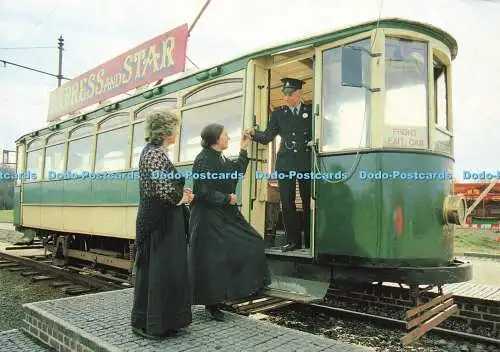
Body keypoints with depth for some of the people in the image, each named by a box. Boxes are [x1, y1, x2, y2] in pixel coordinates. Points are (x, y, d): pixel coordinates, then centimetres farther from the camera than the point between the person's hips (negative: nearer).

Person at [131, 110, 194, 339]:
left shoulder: (154, 151, 14)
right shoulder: (155, 154, -17)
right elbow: (162, 191, -25)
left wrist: (180, 192, 6)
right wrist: (181, 199, -6)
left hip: (162, 221, 10)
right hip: (159, 222, -10)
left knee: (168, 268, 16)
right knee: (156, 270, 0)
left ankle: (163, 321, 28)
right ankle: (148, 324, 15)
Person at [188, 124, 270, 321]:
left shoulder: (221, 159, 10)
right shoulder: (203, 160, -16)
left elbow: (237, 172, 21)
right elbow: (202, 192, -21)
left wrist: (243, 150, 18)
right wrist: (227, 199, -13)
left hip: (226, 216, 10)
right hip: (209, 218, -9)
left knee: (251, 245, 10)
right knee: (212, 260, -2)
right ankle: (212, 304, 14)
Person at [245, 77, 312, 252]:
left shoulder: (311, 110, 9)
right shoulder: (278, 113, 13)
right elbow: (267, 137, 5)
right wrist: (253, 133, -11)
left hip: (306, 163, -1)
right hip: (285, 163, 2)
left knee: (308, 202, 2)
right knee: (287, 203, 1)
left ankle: (310, 241, 11)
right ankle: (293, 240, 10)